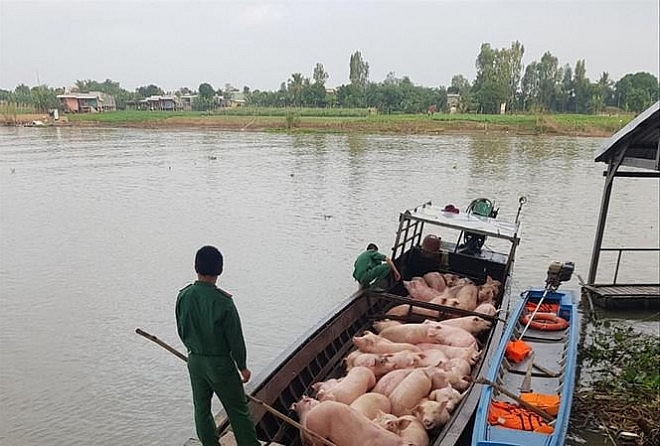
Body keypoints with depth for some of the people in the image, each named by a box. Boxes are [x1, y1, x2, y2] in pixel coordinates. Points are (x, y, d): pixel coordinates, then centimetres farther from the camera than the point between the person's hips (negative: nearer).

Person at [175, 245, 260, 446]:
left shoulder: (183, 296, -8)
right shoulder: (222, 301, -23)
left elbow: (182, 331, 5)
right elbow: (235, 337, -16)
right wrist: (242, 366, -2)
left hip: (195, 360, 5)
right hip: (220, 362, -5)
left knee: (201, 408, 19)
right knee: (238, 410, 8)